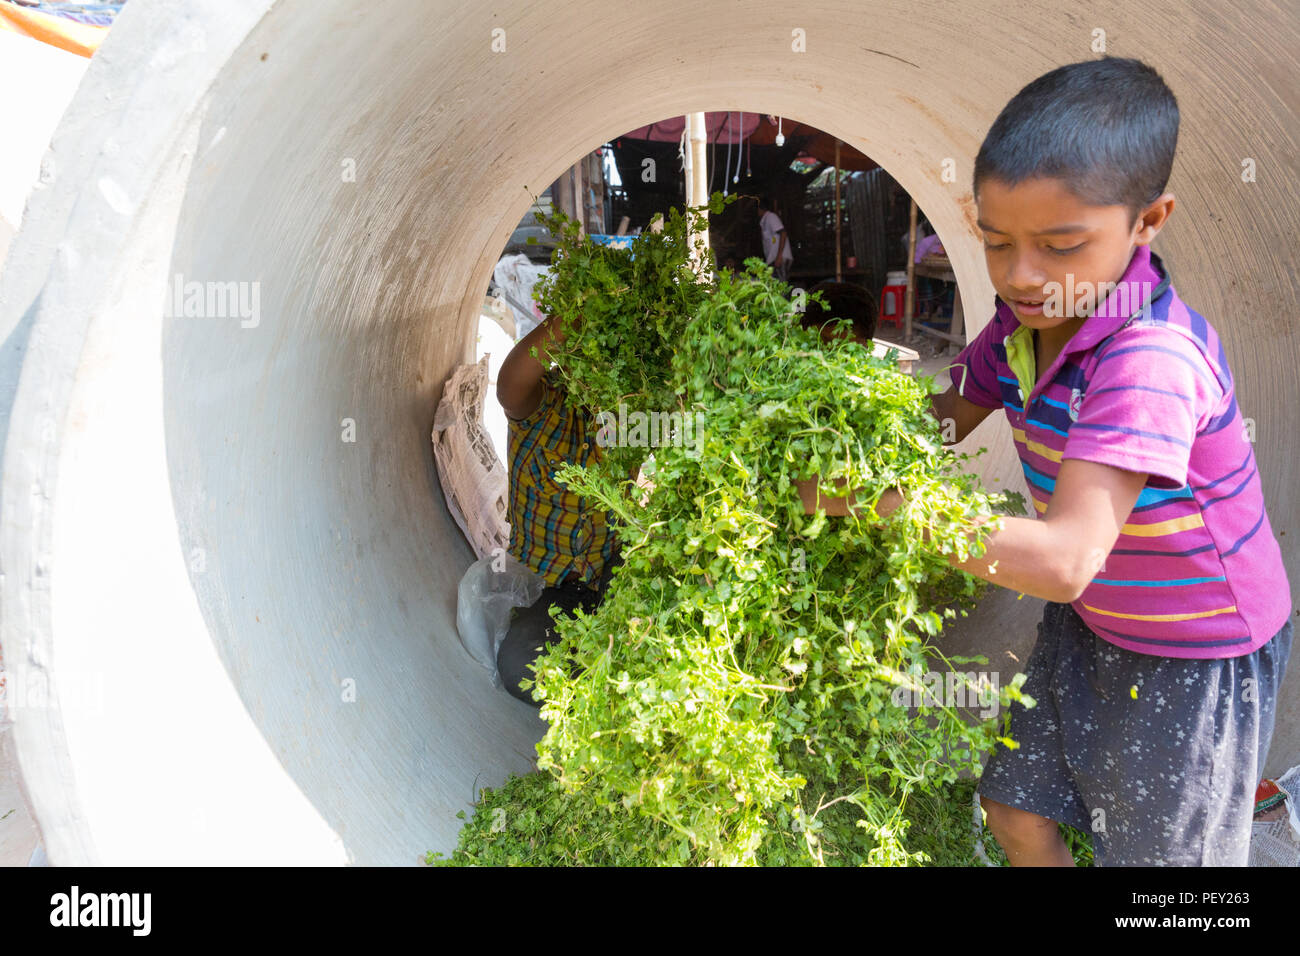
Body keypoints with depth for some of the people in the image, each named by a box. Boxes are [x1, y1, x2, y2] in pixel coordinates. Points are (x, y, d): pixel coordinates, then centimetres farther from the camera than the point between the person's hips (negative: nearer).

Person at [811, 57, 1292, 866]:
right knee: (1016, 810, 20)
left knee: (1157, 850, 15)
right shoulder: (1024, 321, -11)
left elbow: (1063, 560, -44)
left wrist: (877, 500, -42)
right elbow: (948, 418, 5)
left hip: (1199, 654, -7)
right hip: (1089, 621, 7)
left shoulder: (1151, 359, -37)